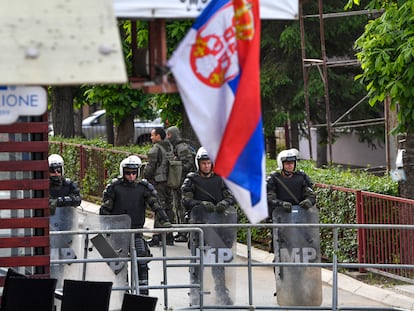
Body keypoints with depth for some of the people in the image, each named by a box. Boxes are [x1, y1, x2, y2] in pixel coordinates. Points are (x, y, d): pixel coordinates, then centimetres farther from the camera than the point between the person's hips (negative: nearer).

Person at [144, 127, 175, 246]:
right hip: (169, 182, 8)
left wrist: (145, 177, -2)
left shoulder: (156, 149, -12)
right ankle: (169, 237, 16)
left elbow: (150, 166, -15)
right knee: (168, 208, 12)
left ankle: (157, 238, -9)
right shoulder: (170, 147, 12)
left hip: (158, 182, -8)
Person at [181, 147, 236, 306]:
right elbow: (186, 201, -4)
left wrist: (225, 202, -14)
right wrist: (202, 204, -19)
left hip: (217, 220, 2)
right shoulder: (191, 180, 5)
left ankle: (221, 292, 5)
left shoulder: (220, 178, 12)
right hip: (199, 220, -2)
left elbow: (232, 195, 8)